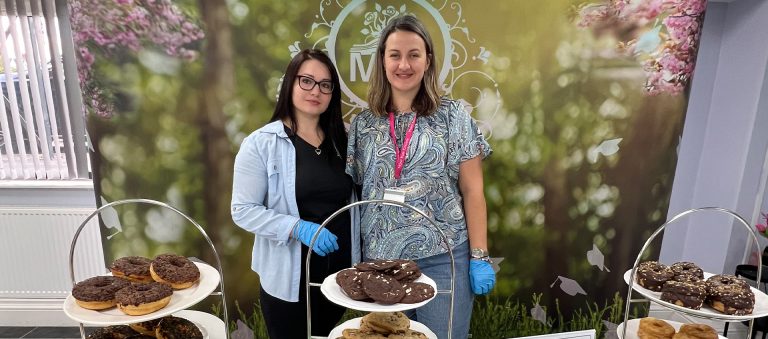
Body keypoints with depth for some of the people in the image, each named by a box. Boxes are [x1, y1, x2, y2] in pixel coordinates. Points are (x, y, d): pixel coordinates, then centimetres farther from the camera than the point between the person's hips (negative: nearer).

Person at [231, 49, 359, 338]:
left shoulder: (340, 141, 5)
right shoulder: (261, 143, -11)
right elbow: (243, 211, -13)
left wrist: (357, 263, 7)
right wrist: (298, 228, -25)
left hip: (338, 272, 5)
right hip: (288, 278, -4)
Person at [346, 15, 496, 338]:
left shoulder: (453, 116, -1)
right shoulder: (363, 123, 5)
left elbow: (472, 191, -2)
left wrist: (480, 257, -6)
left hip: (443, 258, -2)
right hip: (380, 259, 3)